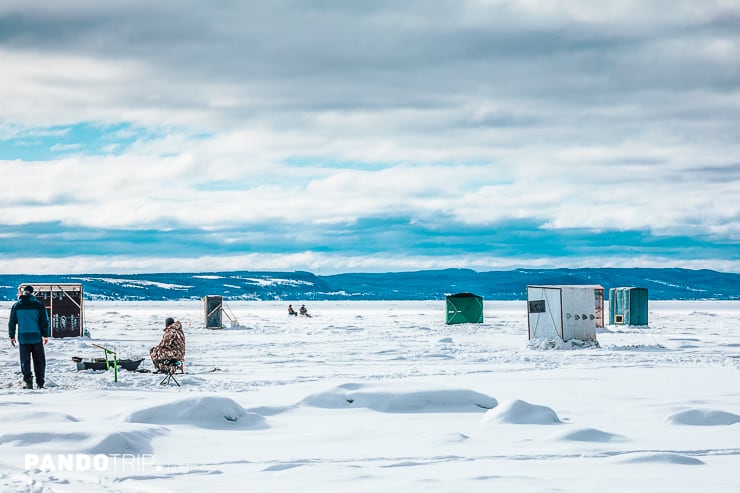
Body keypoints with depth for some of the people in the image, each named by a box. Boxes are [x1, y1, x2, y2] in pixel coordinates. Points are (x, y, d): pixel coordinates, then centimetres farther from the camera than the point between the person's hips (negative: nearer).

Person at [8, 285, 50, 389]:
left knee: (25, 361, 6)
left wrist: (12, 336, 13)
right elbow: (45, 321, -2)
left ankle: (27, 380, -9)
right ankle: (40, 383, 8)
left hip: (23, 338, 1)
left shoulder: (16, 306, 3)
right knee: (39, 361, 8)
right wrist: (45, 335, 6)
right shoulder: (39, 305, -3)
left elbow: (12, 322, 6)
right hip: (37, 337, -1)